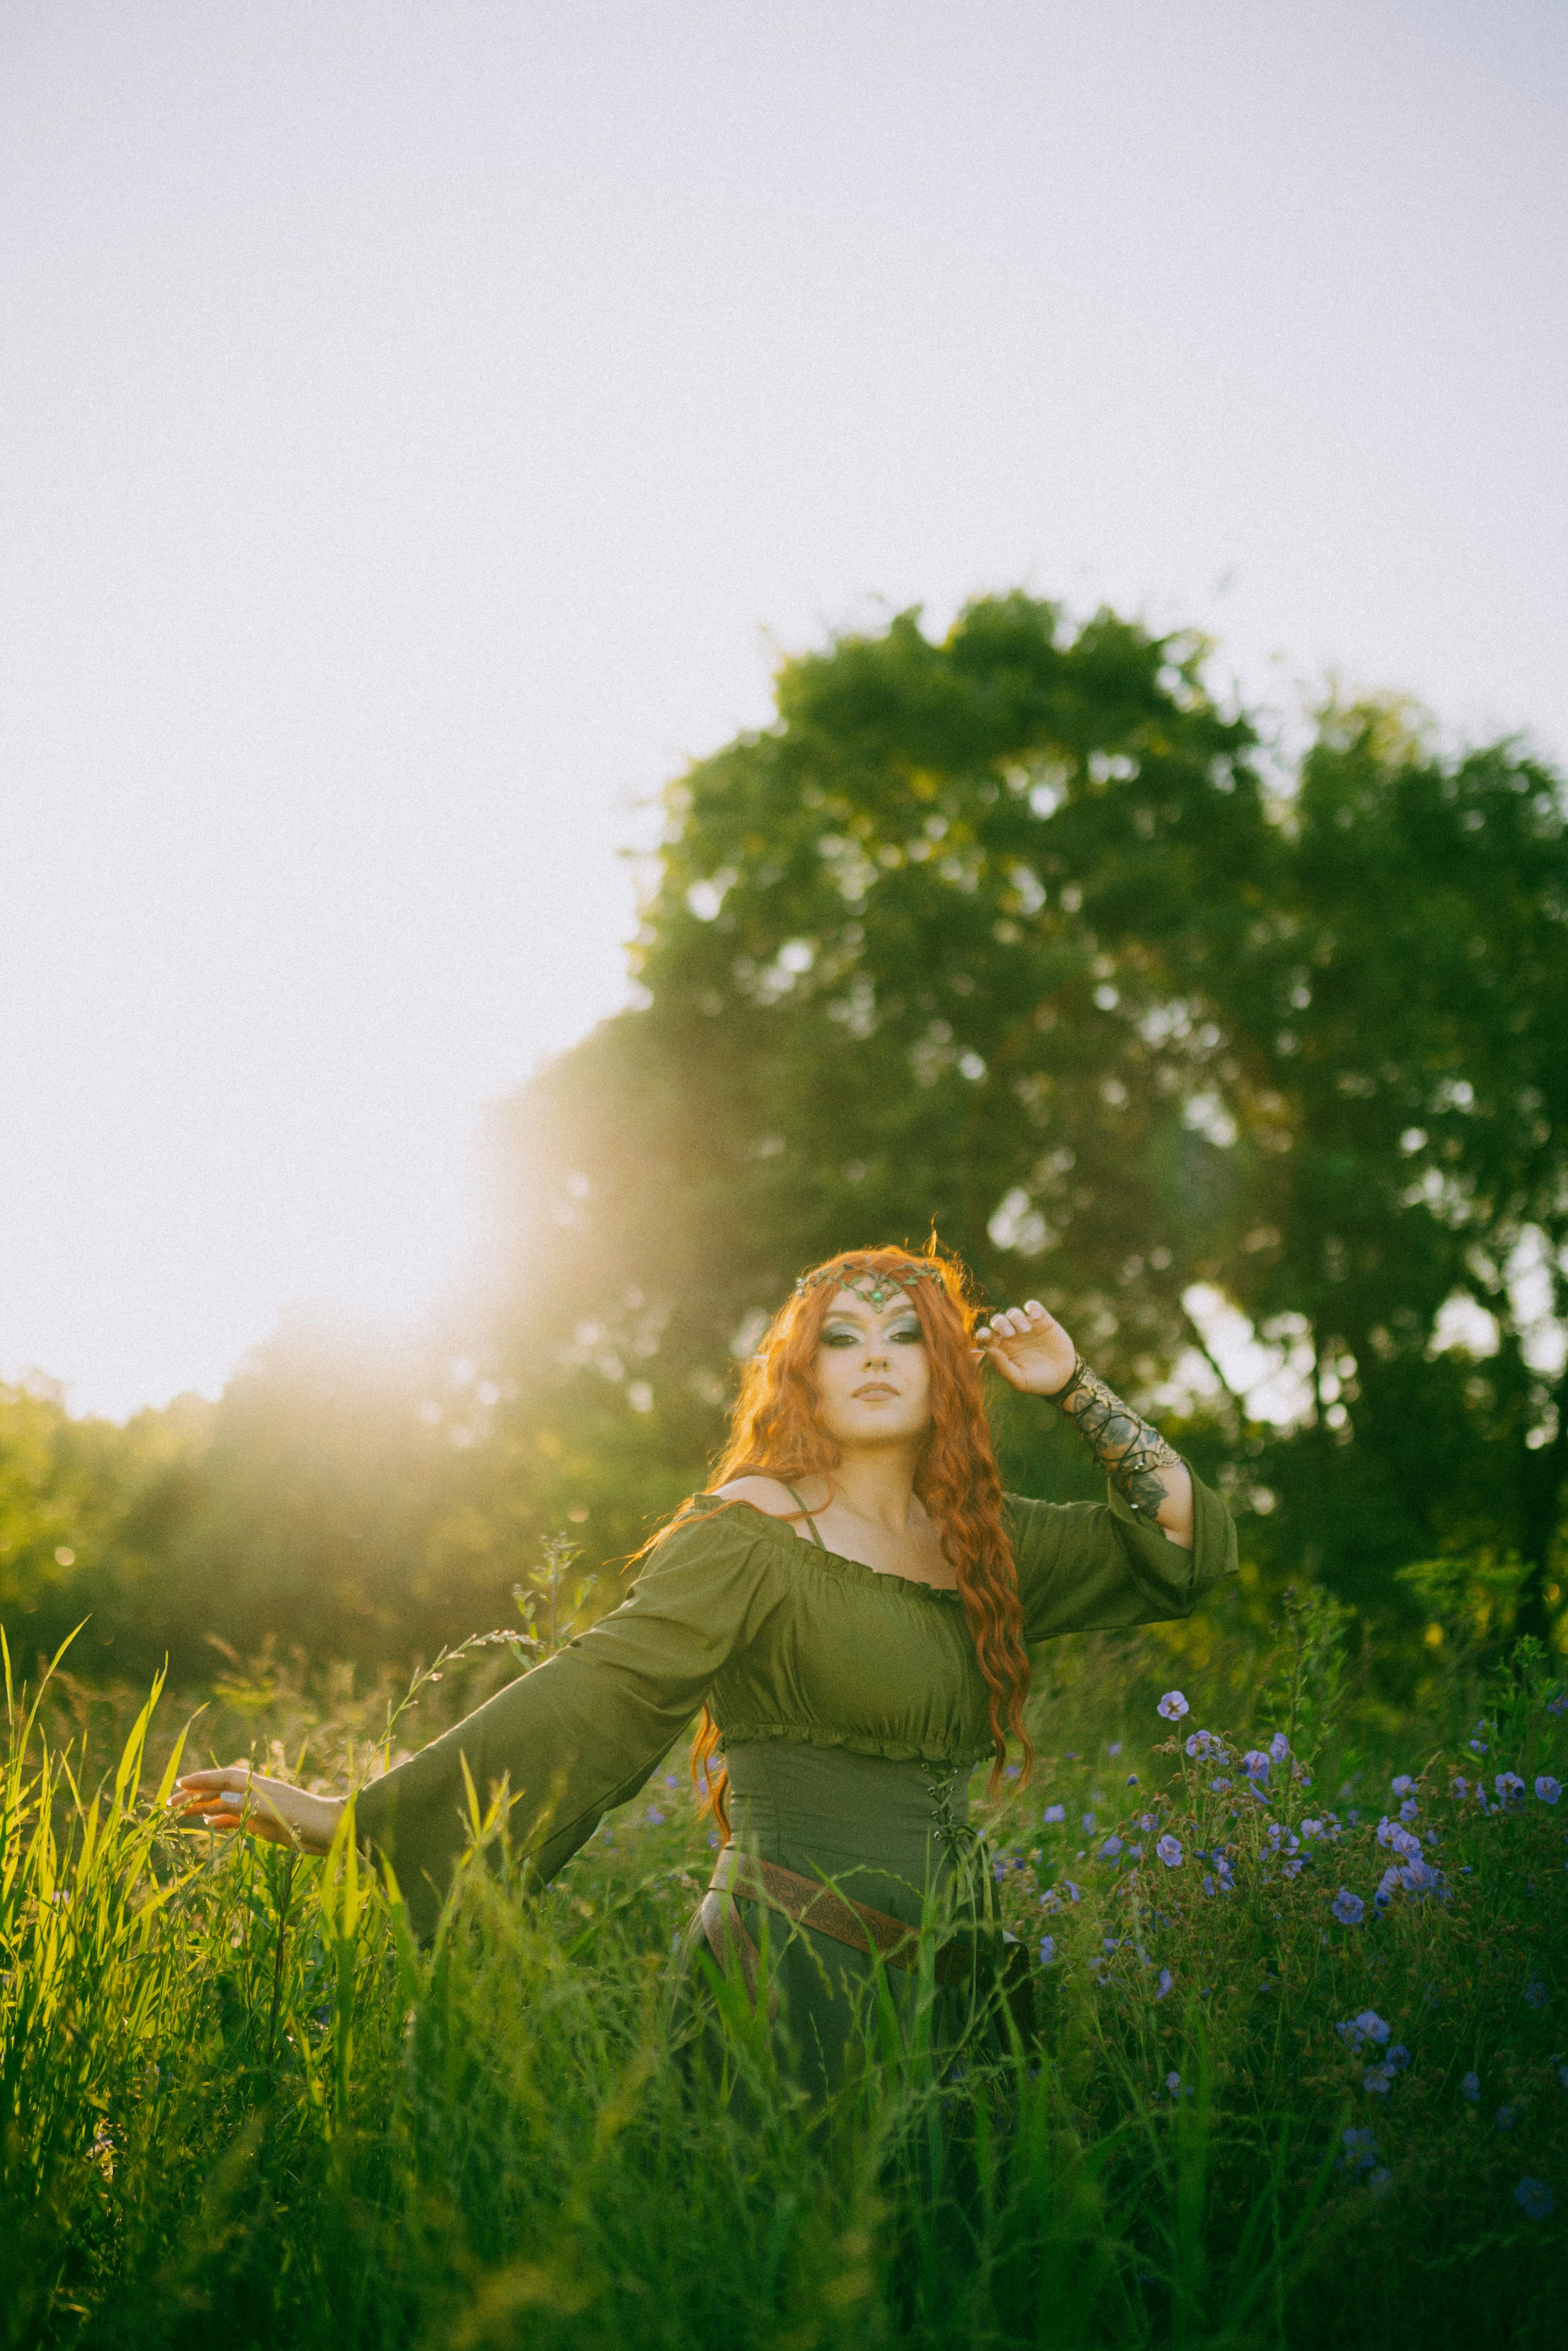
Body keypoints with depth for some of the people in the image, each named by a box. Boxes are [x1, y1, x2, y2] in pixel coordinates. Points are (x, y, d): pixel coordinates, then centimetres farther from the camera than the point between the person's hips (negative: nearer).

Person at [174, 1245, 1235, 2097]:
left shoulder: (983, 1542, 13)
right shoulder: (756, 1535, -5)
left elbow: (1190, 1545, 19)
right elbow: (596, 1686, -14)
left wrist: (1075, 1388, 9)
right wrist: (351, 1814, -23)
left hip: (950, 1985, 6)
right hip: (795, 1978, -6)